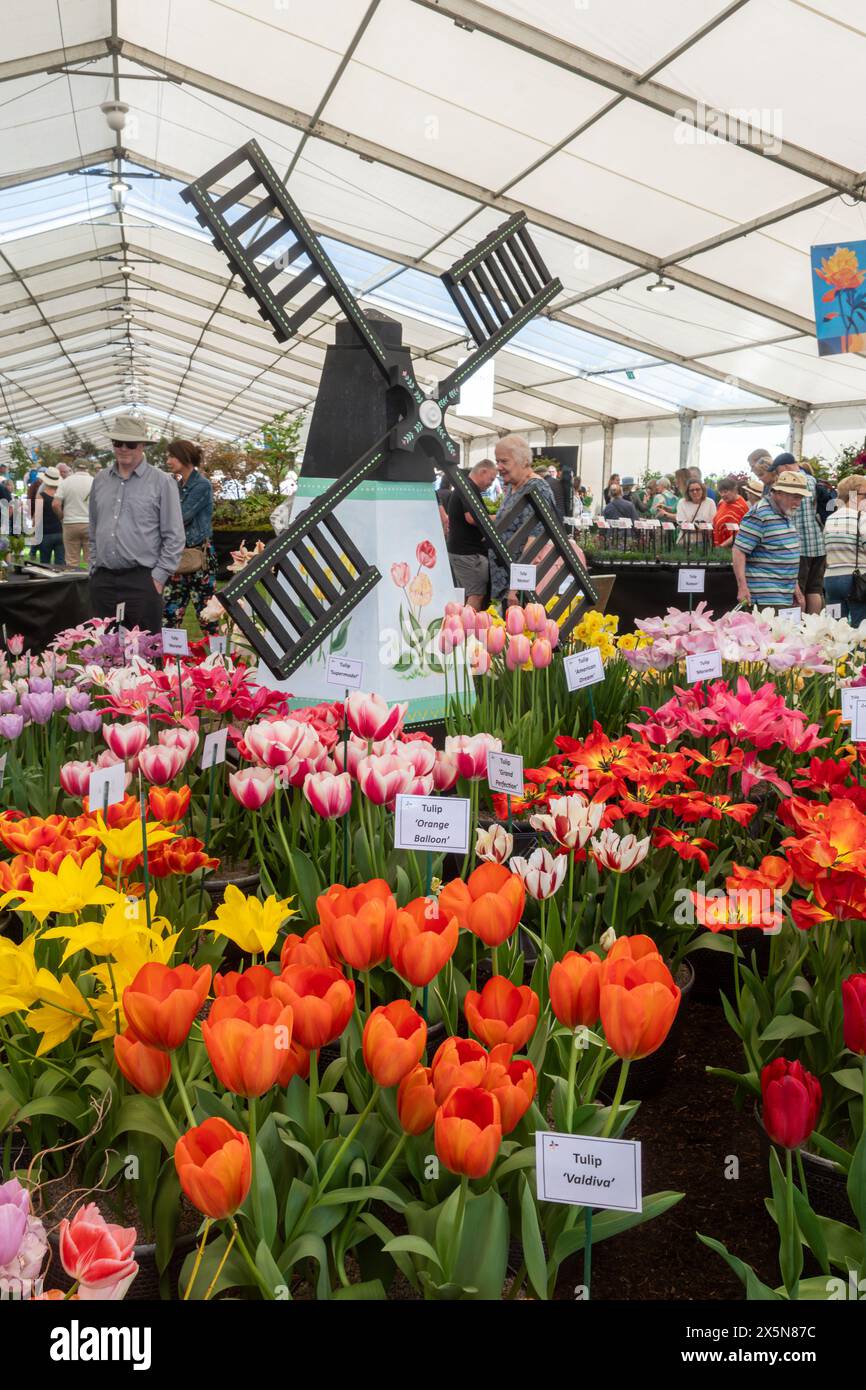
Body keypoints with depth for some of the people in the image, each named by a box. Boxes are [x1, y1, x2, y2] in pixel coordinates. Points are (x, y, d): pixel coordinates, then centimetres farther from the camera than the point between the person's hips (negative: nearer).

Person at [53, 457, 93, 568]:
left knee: (72, 561, 5)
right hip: (90, 525, -1)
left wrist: (62, 517, 9)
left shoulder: (65, 481, 1)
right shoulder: (95, 482, -1)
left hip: (70, 524, 1)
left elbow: (56, 504, -6)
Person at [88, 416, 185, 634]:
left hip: (142, 581, -4)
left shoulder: (162, 482, -2)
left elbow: (174, 536, -4)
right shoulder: (100, 481, 13)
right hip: (102, 581, 5)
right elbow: (93, 531, 21)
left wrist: (159, 576, -8)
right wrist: (94, 567, 13)